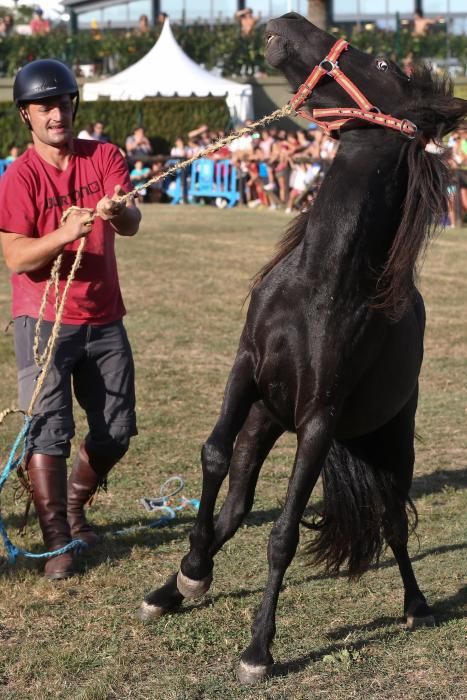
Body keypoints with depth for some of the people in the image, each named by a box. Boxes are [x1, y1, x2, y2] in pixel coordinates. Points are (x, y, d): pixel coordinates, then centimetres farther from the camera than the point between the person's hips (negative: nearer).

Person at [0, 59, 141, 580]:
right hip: (44, 320, -4)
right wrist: (64, 234, -32)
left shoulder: (104, 158, 0)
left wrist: (118, 212, -39)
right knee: (49, 432, -8)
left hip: (103, 318, 4)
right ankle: (57, 543, -1)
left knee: (116, 430, 11)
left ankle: (72, 508, 33)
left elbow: (132, 224, -16)